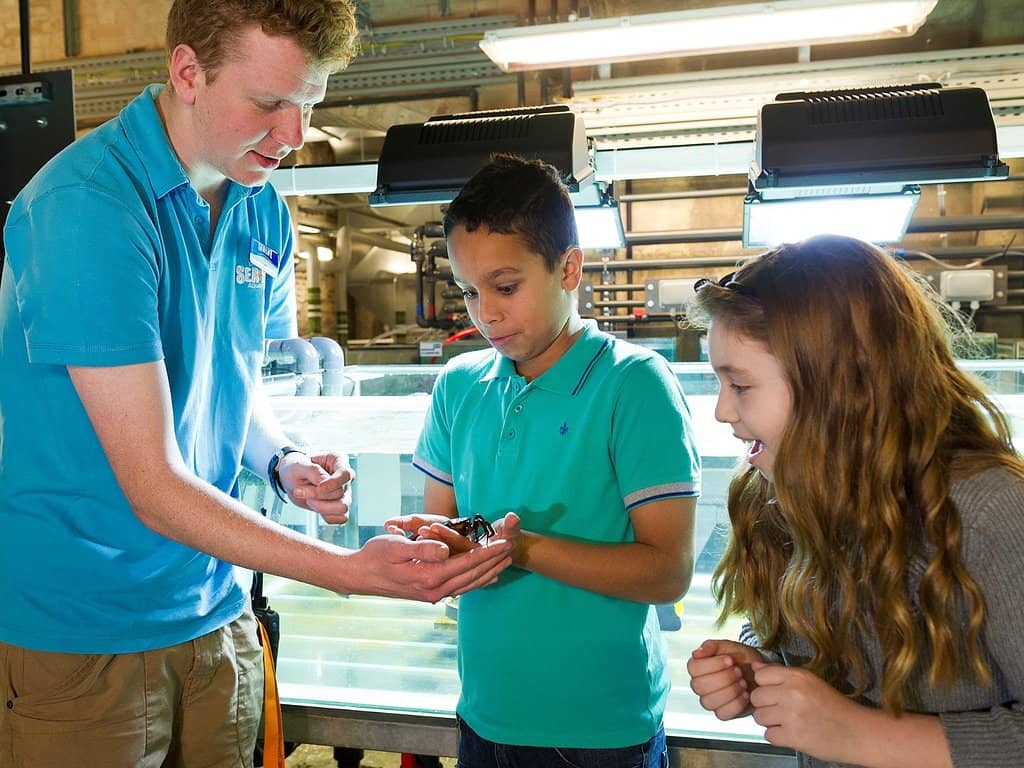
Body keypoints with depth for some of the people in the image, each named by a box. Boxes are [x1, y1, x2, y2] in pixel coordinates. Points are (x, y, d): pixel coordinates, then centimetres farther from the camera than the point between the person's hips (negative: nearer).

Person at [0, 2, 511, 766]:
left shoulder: (263, 210, 1)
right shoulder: (86, 206, -21)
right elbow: (152, 487, -23)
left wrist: (282, 462, -6)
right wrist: (352, 571, -27)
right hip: (79, 630, -6)